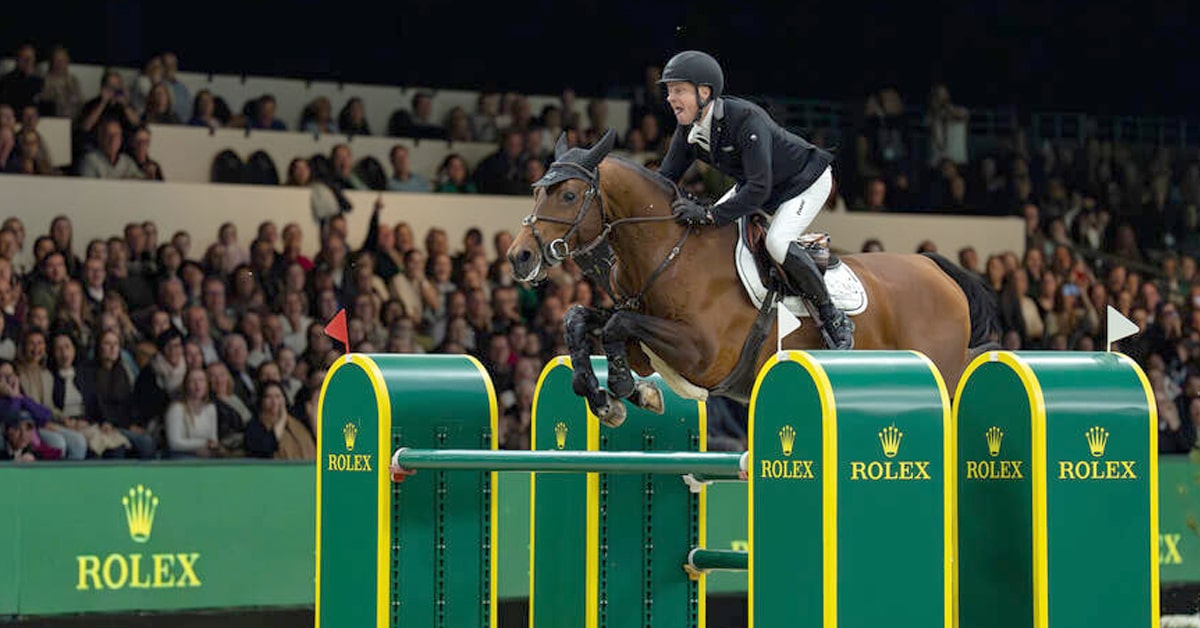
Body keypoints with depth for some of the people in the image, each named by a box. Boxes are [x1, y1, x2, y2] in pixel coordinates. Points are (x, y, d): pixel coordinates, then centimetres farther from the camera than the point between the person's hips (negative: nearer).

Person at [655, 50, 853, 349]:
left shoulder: (747, 119, -38)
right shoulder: (688, 130, -14)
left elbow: (759, 189, -41)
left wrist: (709, 215, -45)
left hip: (806, 180, -9)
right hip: (752, 182, 9)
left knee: (777, 241, -30)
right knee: (698, 232, 2)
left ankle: (834, 319, -14)